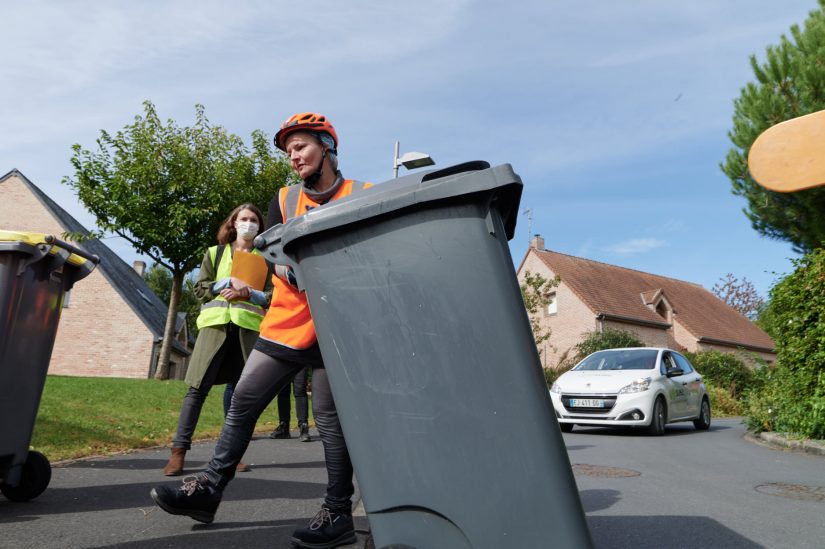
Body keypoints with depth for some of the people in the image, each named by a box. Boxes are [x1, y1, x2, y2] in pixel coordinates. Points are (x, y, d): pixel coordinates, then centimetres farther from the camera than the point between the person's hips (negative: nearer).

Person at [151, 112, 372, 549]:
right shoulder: (285, 199, 13)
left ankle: (338, 514, 7)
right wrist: (295, 271, -16)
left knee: (329, 414, -3)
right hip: (286, 324, 5)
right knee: (243, 401, 6)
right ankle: (209, 488, 19)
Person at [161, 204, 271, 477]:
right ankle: (179, 449, -2)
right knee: (199, 386, -6)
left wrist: (248, 293, -9)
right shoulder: (215, 253, 17)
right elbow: (200, 289, 8)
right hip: (216, 322, 0)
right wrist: (229, 282, -6)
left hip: (248, 326, 1)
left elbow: (273, 296, 7)